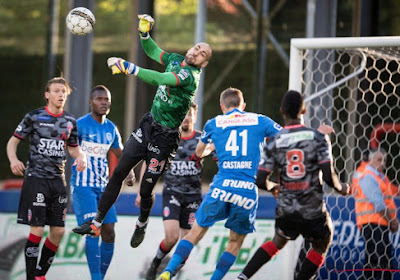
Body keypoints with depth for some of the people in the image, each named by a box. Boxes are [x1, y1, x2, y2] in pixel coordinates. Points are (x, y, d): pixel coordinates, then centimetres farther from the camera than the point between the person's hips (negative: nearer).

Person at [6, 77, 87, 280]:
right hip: (36, 178, -5)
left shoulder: (70, 121, 11)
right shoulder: (34, 117, -3)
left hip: (58, 180, 5)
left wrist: (81, 157, -1)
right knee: (37, 229, -9)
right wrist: (13, 159, -21)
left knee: (58, 231, 3)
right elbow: (13, 141, -1)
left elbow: (73, 148, 22)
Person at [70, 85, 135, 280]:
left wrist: (129, 173, 5)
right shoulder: (80, 125, -9)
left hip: (103, 187, 7)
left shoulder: (111, 129, 11)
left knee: (109, 234, 2)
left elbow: (120, 154, 24)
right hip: (83, 186, -7)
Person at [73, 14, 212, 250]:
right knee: (118, 173, 3)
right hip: (148, 124, 7)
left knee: (146, 190, 1)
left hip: (165, 137, -7)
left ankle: (142, 225, 31)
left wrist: (128, 68, -47)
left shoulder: (189, 75, -21)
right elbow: (152, 51, 22)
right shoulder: (176, 60, 3)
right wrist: (145, 32, 1)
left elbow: (160, 79, -38)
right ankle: (97, 223, 10)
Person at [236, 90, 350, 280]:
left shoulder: (274, 143, -1)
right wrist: (341, 188, 9)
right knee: (321, 246, 24)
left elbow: (260, 181, -4)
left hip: (285, 212, 3)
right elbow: (328, 177, -13)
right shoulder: (318, 138, -7)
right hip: (313, 212, -3)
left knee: (277, 242, 29)